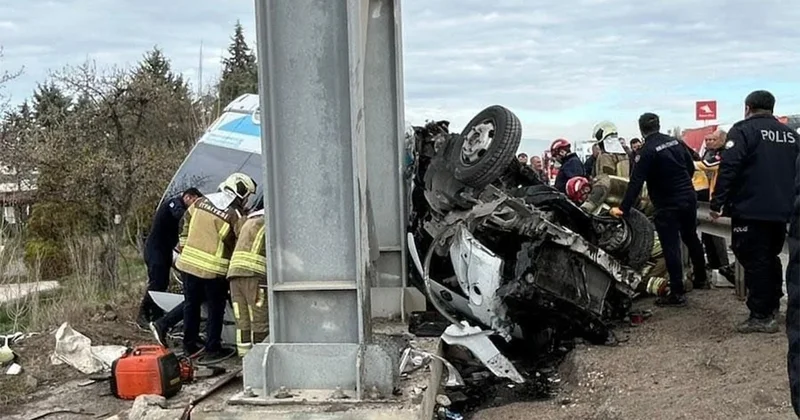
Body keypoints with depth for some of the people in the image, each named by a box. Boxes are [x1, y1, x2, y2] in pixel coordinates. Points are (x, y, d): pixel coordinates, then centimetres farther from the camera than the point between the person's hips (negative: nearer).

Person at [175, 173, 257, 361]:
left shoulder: (201, 202, 5)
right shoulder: (235, 216, -12)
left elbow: (186, 223, 15)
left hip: (189, 262, 5)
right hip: (214, 269, -5)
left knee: (191, 305, 16)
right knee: (215, 310, 8)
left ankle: (189, 346, 24)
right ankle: (212, 350, 12)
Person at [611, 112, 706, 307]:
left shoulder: (647, 152, -16)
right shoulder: (676, 142, 3)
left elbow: (636, 182, -21)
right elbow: (691, 167, 11)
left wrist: (623, 208, -19)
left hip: (667, 205, -7)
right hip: (689, 198, 7)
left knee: (671, 247, -4)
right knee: (691, 238, 23)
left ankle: (677, 293, -4)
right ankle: (700, 278, 38)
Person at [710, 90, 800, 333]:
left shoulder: (743, 130, -7)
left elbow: (728, 168, -17)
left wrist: (717, 203, -15)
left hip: (751, 210, -7)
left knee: (754, 261, -2)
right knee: (771, 258, 20)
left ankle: (761, 316, -2)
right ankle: (772, 305, 28)